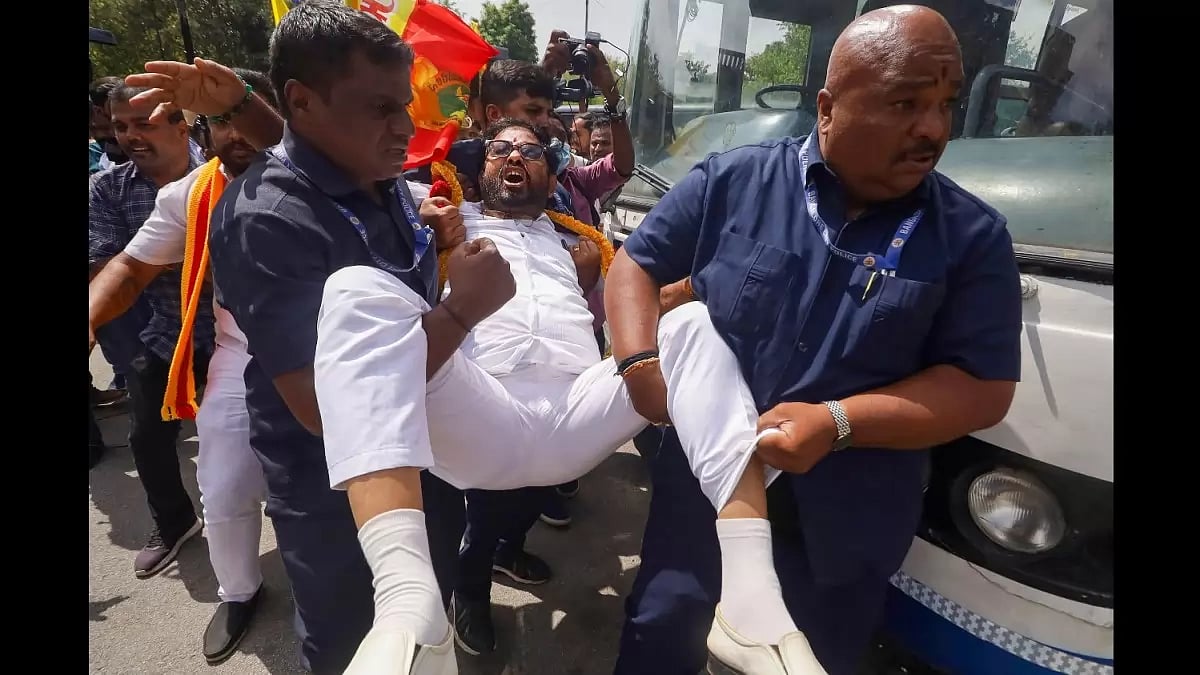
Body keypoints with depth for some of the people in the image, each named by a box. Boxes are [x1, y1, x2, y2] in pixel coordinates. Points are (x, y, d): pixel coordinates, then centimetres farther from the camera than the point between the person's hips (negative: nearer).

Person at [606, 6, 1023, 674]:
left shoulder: (973, 235, -5)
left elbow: (985, 389, -8)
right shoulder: (732, 180, -6)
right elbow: (636, 264, 1)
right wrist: (640, 362, -17)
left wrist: (837, 423, -22)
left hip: (845, 527, 1)